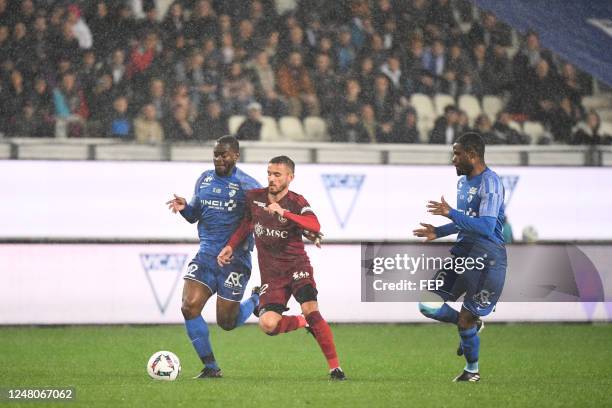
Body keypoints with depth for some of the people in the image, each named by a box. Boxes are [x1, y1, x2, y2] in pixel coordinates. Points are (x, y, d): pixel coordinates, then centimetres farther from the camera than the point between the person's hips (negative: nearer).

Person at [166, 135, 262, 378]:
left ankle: (256, 301, 32)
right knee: (189, 307, -12)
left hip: (234, 260, -5)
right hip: (206, 255, 5)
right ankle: (211, 367, 0)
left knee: (226, 322, -1)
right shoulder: (204, 180, 10)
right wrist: (184, 208, -2)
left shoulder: (247, 185, -8)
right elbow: (195, 215, 20)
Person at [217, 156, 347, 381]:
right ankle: (303, 324, 15)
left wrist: (283, 212, -35)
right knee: (267, 324, -18)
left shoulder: (297, 202, -8)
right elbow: (247, 223, 24)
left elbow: (315, 227, -28)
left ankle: (335, 367, -12)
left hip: (296, 266, -3)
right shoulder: (254, 197, 4)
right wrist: (231, 246, 13)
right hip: (271, 274, 3)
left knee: (310, 310, -24)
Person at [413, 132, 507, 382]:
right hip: (463, 250, 9)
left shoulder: (489, 183, -16)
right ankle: (472, 325, 24)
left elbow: (486, 226, -26)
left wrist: (450, 213, -25)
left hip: (486, 257, -9)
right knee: (429, 306, 0)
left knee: (466, 319, -3)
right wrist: (439, 232, 15)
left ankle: (472, 370, 20)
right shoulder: (463, 181, 14)